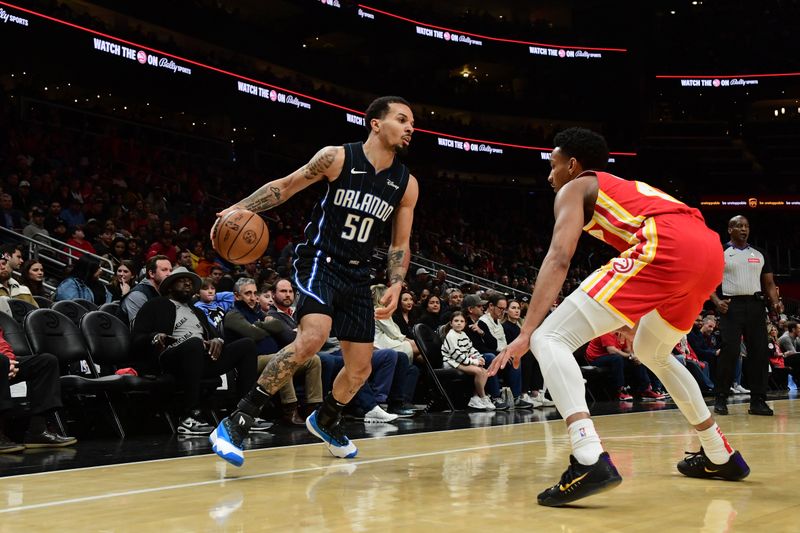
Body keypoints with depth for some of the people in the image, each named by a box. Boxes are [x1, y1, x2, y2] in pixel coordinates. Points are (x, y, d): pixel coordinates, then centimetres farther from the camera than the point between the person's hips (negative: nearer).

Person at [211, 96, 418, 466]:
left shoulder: (406, 184, 3)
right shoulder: (337, 157, -8)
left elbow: (400, 244, 9)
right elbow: (284, 186, 0)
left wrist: (396, 286, -7)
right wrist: (241, 209, -14)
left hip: (357, 274, 6)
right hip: (319, 261, -6)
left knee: (360, 368, 9)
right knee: (313, 337, -31)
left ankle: (325, 420, 40)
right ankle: (237, 422, -25)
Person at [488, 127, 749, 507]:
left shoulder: (575, 188, 16)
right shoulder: (622, 188, 38)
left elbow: (559, 258, -1)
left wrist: (526, 332, -7)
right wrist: (632, 318, 56)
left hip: (667, 247, -8)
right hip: (711, 250, 9)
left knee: (550, 339, -8)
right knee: (652, 352, 34)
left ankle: (590, 461, -28)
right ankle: (720, 457, 40)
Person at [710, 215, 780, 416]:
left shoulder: (759, 254, 15)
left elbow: (769, 283, 17)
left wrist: (776, 302, -1)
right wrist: (717, 301, -14)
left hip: (756, 305, 4)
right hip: (731, 305, -4)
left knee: (760, 353, -1)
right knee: (729, 352, -9)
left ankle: (758, 401, 5)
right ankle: (721, 399, 0)